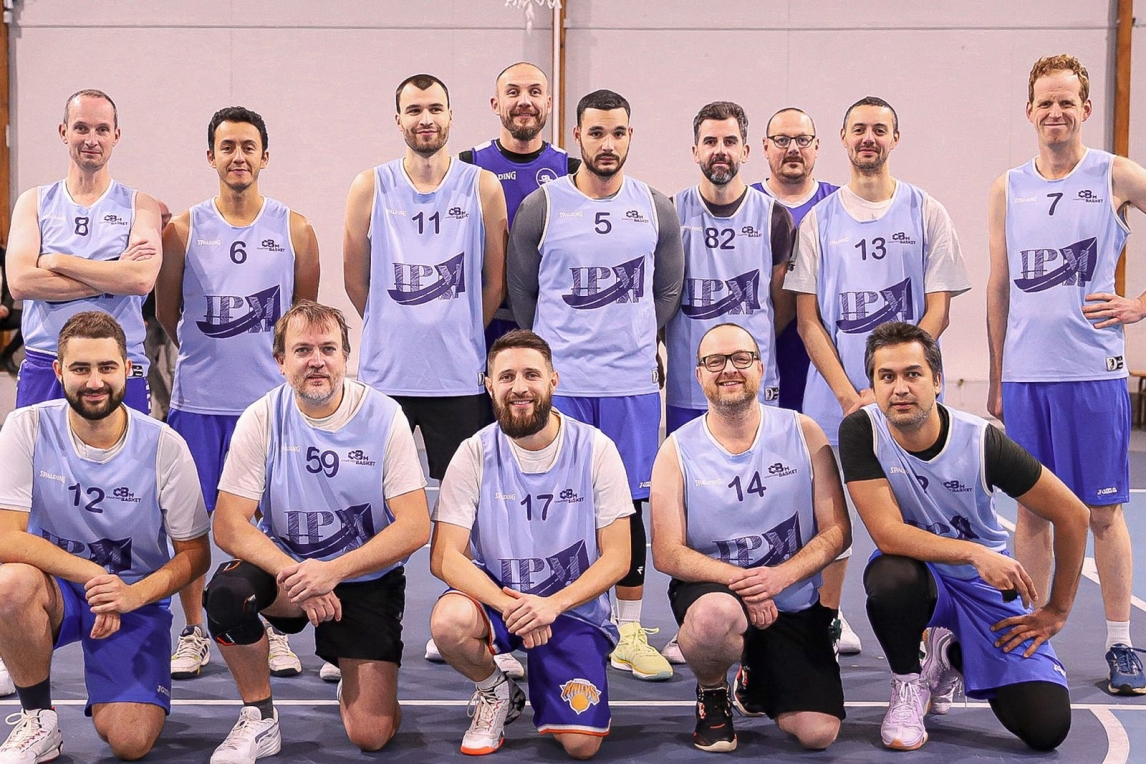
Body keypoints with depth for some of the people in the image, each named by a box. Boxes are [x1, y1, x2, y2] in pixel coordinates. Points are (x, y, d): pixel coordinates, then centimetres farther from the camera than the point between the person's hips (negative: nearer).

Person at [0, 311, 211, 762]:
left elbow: (195, 552, -6)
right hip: (55, 587, 1)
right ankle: (38, 722, -10)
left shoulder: (164, 446, -13)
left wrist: (134, 594, -24)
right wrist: (93, 575, -29)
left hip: (137, 598, 0)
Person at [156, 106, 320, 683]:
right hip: (198, 398, 0)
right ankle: (193, 633, 18)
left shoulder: (294, 230, 3)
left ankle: (275, 633, 19)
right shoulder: (183, 230, 2)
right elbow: (166, 314, 11)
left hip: (272, 397, 0)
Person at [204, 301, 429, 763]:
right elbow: (228, 526, -13)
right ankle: (259, 720, -7)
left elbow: (415, 527, -14)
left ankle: (356, 678, 27)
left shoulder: (383, 417, -11)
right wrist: (295, 575, -29)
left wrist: (332, 571, -26)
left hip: (367, 579, -1)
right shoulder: (262, 420, -9)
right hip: (284, 564, 1)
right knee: (226, 591, -33)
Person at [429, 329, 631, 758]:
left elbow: (617, 557, -7)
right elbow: (445, 557, -11)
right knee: (449, 621, -35)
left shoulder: (596, 450, -8)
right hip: (495, 598, 0)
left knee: (580, 745, -16)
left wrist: (552, 605, -22)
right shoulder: (475, 455, -7)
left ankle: (542, 684, 21)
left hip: (573, 607, 0)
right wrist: (508, 605, -27)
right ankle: (496, 692, 0)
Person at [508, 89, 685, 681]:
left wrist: (634, 340, 9)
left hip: (632, 383, 2)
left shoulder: (656, 208, 6)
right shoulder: (541, 207, -2)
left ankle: (630, 635, 15)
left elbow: (669, 289, 15)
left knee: (627, 503, 6)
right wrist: (556, 349, 8)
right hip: (559, 382, -2)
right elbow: (520, 290, 6)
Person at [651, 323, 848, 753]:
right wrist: (738, 580, -25)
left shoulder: (803, 434, -2)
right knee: (715, 615, -40)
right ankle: (712, 694, -2)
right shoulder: (678, 451, -5)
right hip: (712, 591, -2)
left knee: (818, 733, -11)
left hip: (793, 603, 2)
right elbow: (667, 555, -10)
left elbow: (837, 531, -3)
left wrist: (780, 575, -20)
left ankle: (755, 680, 26)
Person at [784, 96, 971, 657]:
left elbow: (938, 311, 0)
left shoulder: (926, 214, 5)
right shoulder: (819, 220, 8)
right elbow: (807, 320, 3)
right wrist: (849, 394, -8)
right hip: (833, 391, 1)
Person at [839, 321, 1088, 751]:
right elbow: (887, 532, -25)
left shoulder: (980, 441, -20)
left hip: (987, 585, 1)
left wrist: (1057, 611, -4)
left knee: (1046, 728, -12)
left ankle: (953, 655, 19)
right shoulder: (861, 432, -20)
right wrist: (975, 554, -36)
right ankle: (908, 684, -7)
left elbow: (1071, 515, -11)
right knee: (890, 578, -40)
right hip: (918, 573, -1)